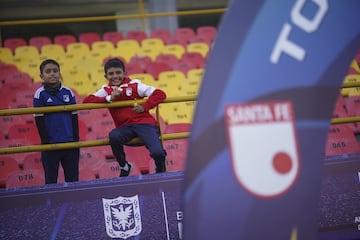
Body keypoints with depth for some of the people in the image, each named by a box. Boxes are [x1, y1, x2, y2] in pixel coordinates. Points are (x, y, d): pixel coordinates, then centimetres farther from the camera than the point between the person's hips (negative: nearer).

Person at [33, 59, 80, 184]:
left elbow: (74, 118, 7)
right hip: (50, 145, -3)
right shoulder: (40, 94, -4)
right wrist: (46, 143, -9)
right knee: (51, 181, 3)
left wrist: (76, 141, 3)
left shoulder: (68, 92, 4)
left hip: (70, 143, 3)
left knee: (73, 180, 7)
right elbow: (39, 121, -5)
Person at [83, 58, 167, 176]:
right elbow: (86, 101, -6)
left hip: (144, 123, -2)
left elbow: (160, 94, -4)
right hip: (125, 127, 2)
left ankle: (161, 171, 15)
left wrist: (144, 107, -16)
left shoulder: (134, 85, 1)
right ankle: (124, 167, -4)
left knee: (157, 152, -25)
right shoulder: (106, 90, 9)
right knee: (113, 136, -33)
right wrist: (109, 98, -13)